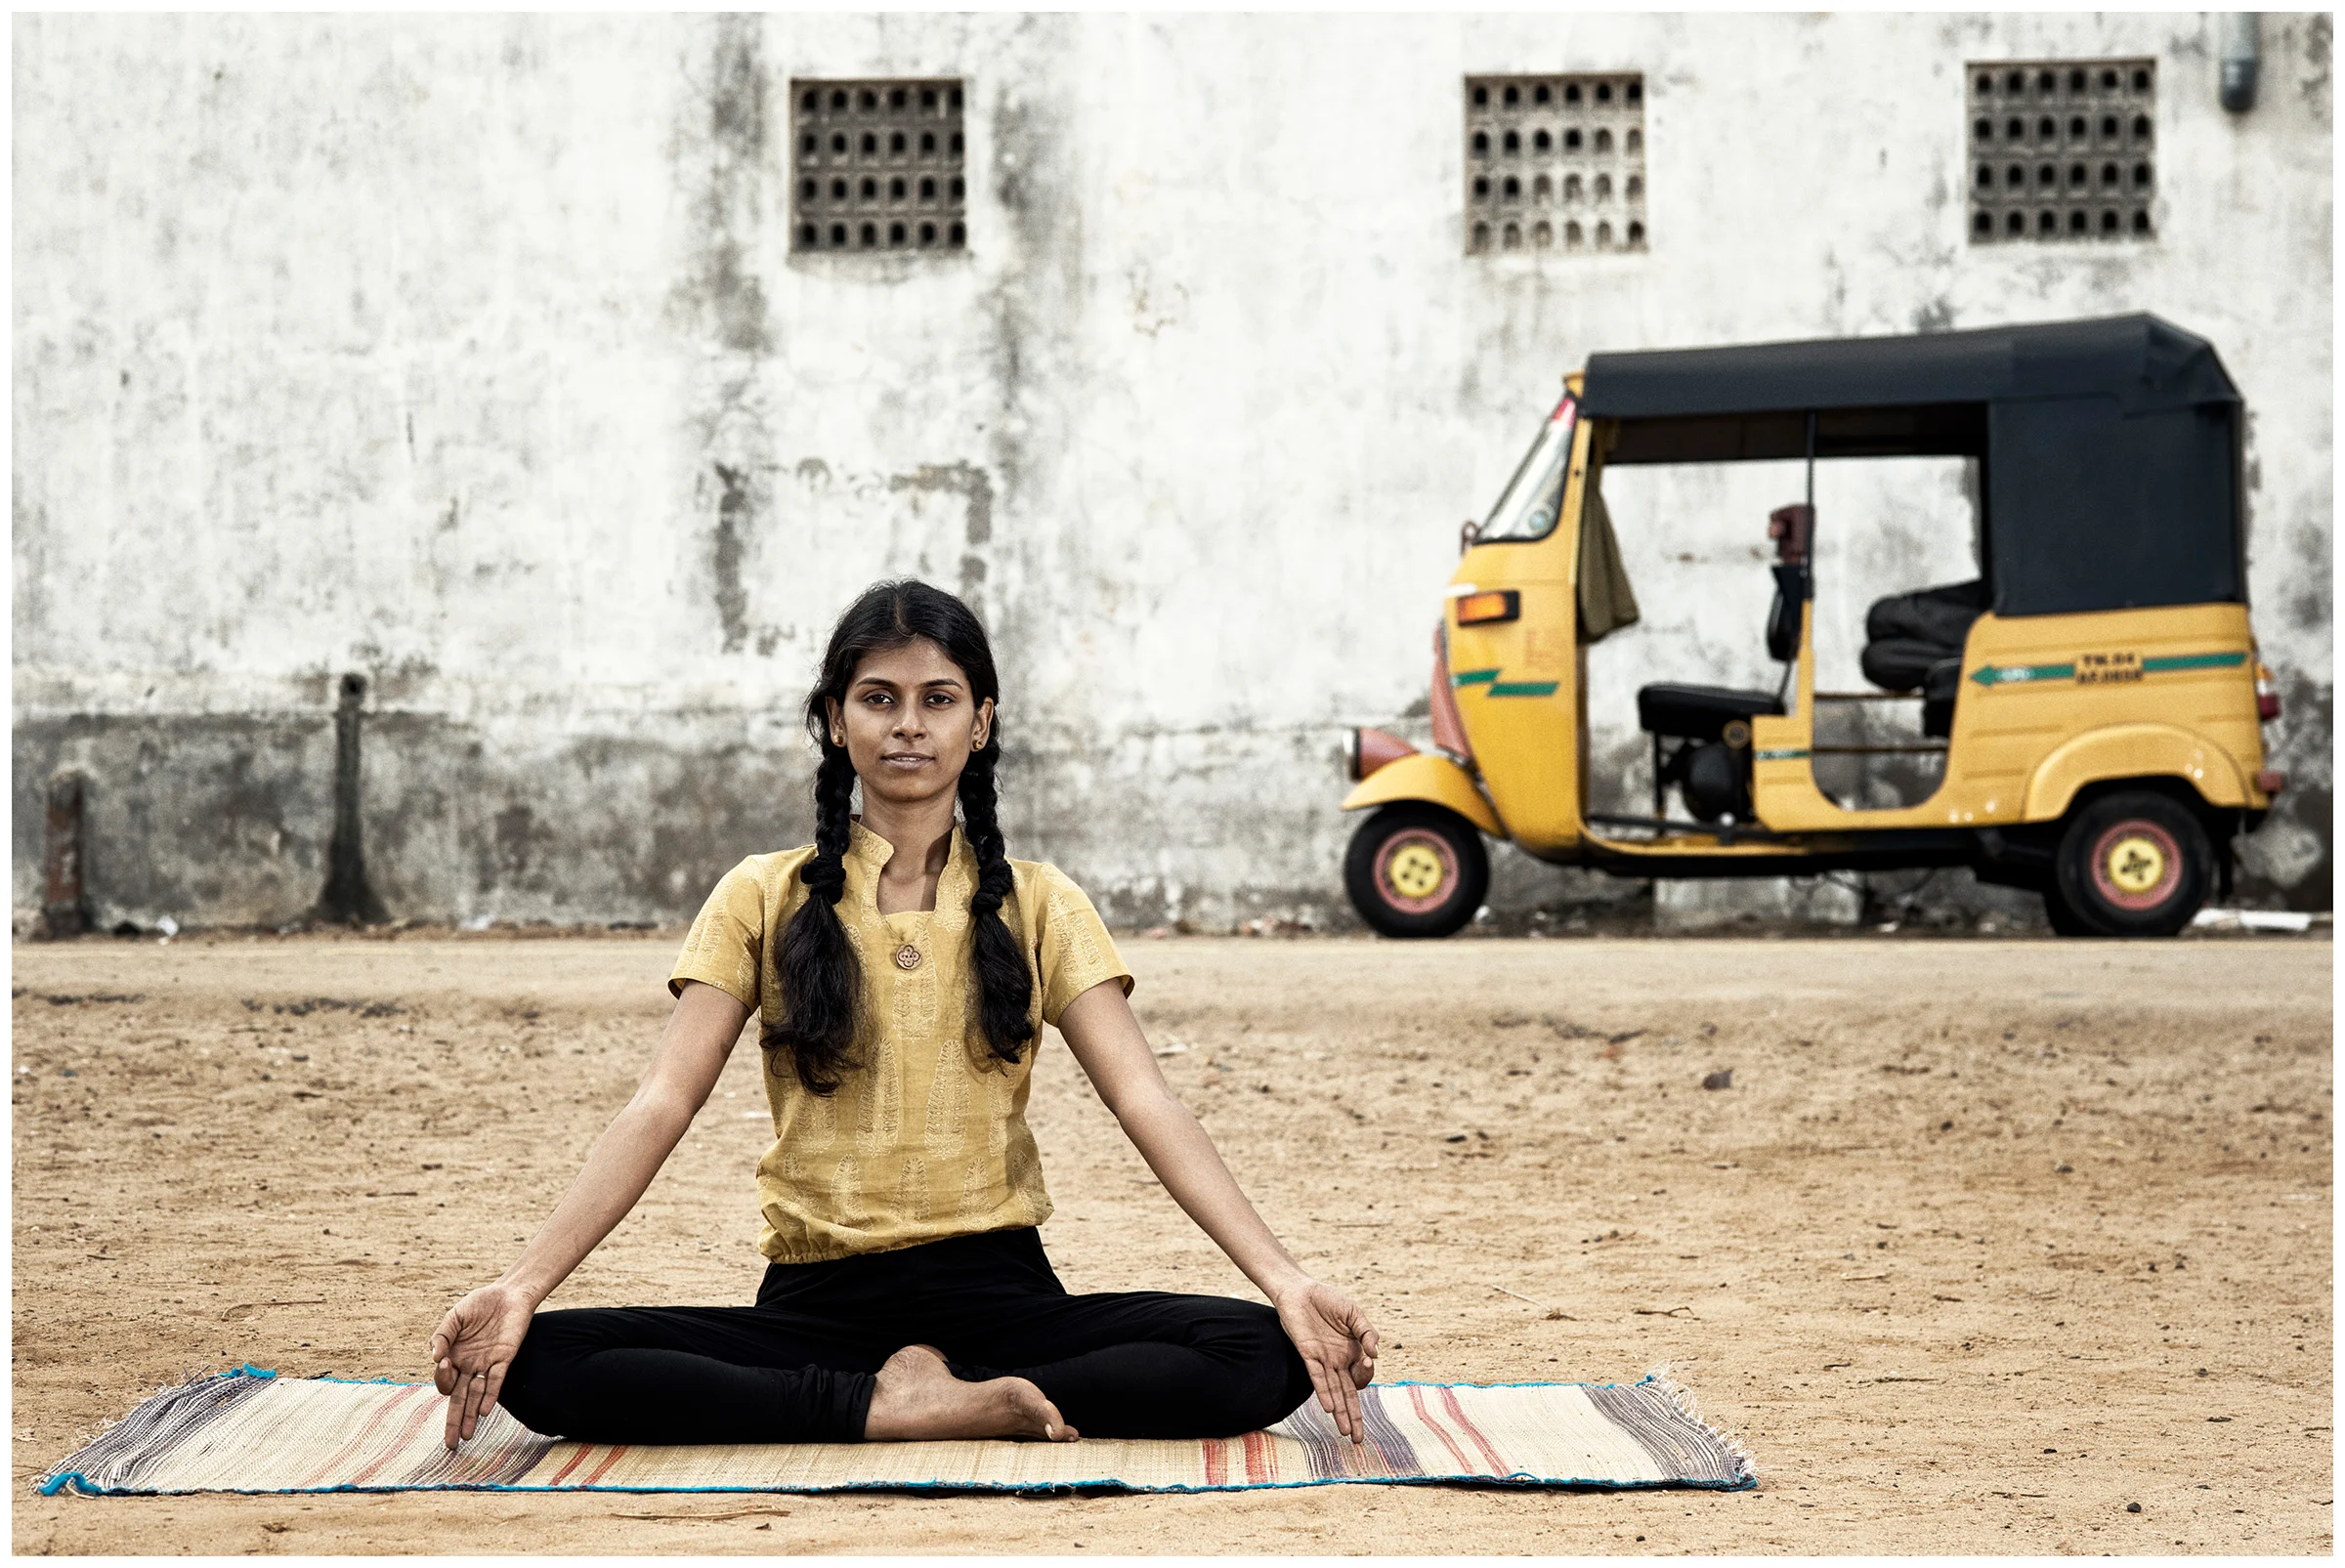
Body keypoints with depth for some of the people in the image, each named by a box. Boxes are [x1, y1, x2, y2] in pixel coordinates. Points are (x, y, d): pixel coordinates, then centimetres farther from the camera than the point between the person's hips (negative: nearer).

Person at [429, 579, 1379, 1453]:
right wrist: (521, 1286, -17)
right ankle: (905, 1408, -24)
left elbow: (1147, 1104, -1)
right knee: (541, 1366, -27)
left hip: (998, 1294, 0)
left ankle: (918, 1392, -21)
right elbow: (660, 1105, -2)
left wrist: (1285, 1282, -17)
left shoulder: (1037, 907, 9)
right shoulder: (765, 901, 8)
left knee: (1270, 1356, -27)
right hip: (816, 1301, 0)